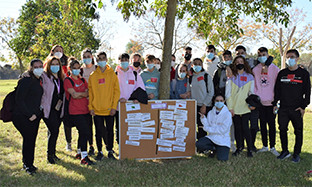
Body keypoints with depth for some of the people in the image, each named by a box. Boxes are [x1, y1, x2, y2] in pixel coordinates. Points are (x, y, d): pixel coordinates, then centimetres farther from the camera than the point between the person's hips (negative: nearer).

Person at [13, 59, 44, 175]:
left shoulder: (39, 81, 10)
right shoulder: (26, 81, -14)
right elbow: (19, 100, -17)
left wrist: (38, 113, 12)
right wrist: (29, 115, -16)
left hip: (35, 116, 7)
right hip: (22, 117, -7)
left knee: (31, 139, 11)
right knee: (29, 139, -7)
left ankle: (27, 163, 26)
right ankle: (28, 165, 9)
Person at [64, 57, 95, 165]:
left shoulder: (83, 80, 17)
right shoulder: (67, 81, -2)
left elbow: (88, 93, 9)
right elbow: (74, 94, -13)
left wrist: (80, 95, -8)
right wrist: (85, 93, -2)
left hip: (85, 110, 6)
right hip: (75, 112, -6)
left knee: (83, 133, 12)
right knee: (85, 133, -13)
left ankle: (79, 153, 28)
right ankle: (84, 157, -6)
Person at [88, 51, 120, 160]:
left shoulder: (112, 74, 2)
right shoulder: (93, 76, 4)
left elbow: (116, 91, -1)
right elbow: (90, 93, 4)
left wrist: (114, 106, -8)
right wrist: (90, 107, -4)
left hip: (109, 110, 0)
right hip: (97, 110, 1)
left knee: (110, 131, 8)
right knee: (99, 132, 7)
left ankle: (110, 151, 22)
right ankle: (100, 152, 20)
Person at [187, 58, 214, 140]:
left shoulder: (206, 76, 0)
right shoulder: (190, 78, 12)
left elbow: (211, 93, -4)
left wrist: (204, 105, -9)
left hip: (205, 106, -4)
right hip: (194, 106, 4)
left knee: (202, 128, -6)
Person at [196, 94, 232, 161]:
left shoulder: (227, 114, -8)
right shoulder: (210, 113, 7)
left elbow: (223, 130, -13)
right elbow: (207, 126, 2)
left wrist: (208, 129, -11)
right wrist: (203, 118, -14)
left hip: (223, 140, -4)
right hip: (212, 137, 4)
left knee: (222, 158, -22)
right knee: (198, 144, -23)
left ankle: (220, 150, 15)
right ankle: (214, 148, 6)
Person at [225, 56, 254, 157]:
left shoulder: (250, 77, 8)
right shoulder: (231, 77, 6)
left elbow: (252, 92, 10)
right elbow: (228, 93, 2)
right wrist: (230, 107, -5)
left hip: (245, 108, -1)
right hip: (234, 108, 1)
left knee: (245, 127, -7)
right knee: (237, 128, 6)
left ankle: (249, 149, 5)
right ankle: (239, 147, 20)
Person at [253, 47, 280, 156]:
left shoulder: (275, 68, 0)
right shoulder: (255, 69, 5)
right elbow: (253, 85, 8)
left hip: (271, 101, -2)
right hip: (260, 101, 2)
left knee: (271, 124, 2)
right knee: (262, 124, 9)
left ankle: (272, 147, 13)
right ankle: (265, 146, 21)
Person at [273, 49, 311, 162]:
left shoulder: (304, 73, 2)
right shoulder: (281, 73, 9)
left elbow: (307, 91, 1)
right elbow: (277, 89, 13)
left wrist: (303, 106, -7)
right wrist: (275, 104, 7)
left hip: (297, 109, -3)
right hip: (283, 108, 3)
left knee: (298, 131, 4)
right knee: (282, 129, 6)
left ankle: (297, 153, 16)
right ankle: (285, 151, 20)